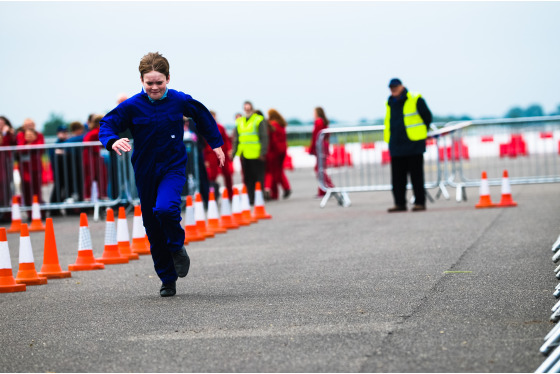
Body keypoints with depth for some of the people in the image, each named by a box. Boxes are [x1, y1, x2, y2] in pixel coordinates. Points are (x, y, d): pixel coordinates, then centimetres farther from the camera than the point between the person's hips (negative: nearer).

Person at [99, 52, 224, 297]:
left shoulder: (180, 101, -4)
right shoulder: (132, 106, -9)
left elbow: (202, 117, 15)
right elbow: (106, 124, -9)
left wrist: (216, 144, 21)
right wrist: (113, 141, -31)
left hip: (174, 168, -1)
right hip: (145, 173, 1)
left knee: (166, 208, -30)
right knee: (153, 229, 7)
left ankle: (177, 246, 2)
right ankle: (168, 279, 22)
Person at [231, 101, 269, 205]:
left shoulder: (259, 120, -2)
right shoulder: (239, 122, 15)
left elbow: (264, 137, -6)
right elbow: (235, 139, 20)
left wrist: (263, 152, -13)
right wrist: (233, 152, 13)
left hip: (256, 154, -6)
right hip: (243, 154, 6)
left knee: (258, 176, -2)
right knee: (247, 178, 8)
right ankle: (251, 198, 13)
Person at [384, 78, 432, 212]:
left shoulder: (415, 100, -4)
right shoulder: (390, 103, 12)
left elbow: (427, 117, 3)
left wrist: (421, 133, 8)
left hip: (413, 145, -6)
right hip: (396, 145, 6)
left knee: (416, 175, -2)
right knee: (397, 177, 5)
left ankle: (420, 202, 2)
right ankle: (400, 203, 11)